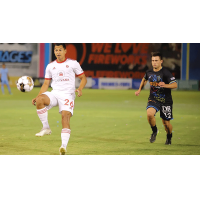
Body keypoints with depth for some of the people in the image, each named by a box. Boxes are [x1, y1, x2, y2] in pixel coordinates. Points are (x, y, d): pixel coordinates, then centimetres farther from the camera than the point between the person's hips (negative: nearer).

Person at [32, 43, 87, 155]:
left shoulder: (73, 63, 7)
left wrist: (80, 89, -11)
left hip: (68, 94, -3)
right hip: (54, 93, 3)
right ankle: (46, 128, -18)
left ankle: (64, 146, -29)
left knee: (66, 117, -23)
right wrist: (37, 97, 6)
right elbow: (46, 84, 19)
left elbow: (83, 78, 9)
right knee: (39, 100, -29)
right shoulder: (50, 66, 16)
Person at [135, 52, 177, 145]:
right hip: (153, 99, 3)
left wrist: (165, 85, -37)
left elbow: (175, 85, -20)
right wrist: (139, 90, 19)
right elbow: (144, 79, 26)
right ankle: (154, 131, 1)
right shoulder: (149, 72, 2)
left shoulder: (165, 72, -14)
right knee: (149, 113, -27)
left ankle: (169, 137, 37)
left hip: (165, 100, -3)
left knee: (166, 123, 4)